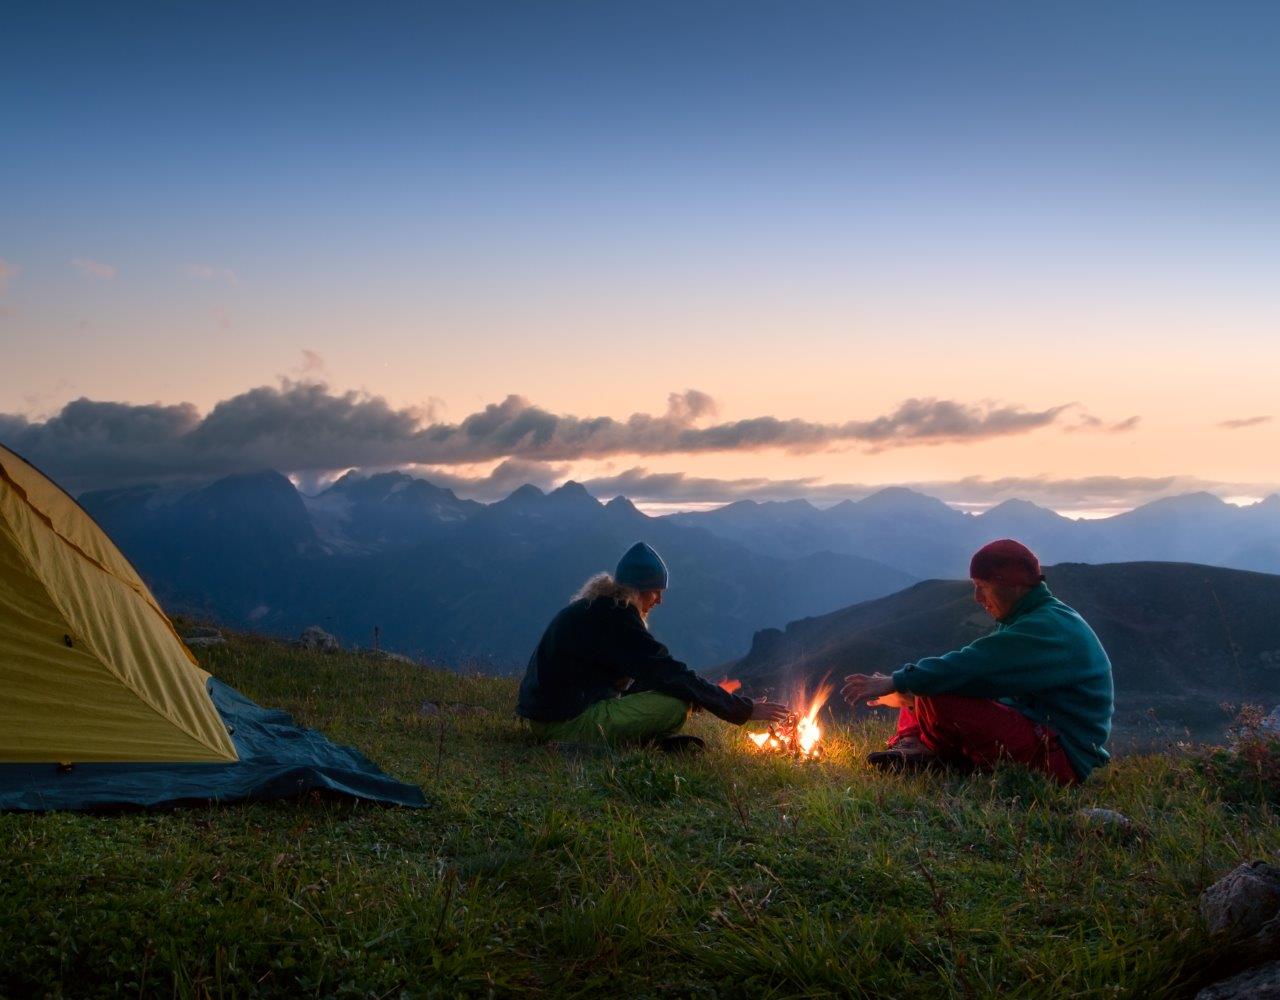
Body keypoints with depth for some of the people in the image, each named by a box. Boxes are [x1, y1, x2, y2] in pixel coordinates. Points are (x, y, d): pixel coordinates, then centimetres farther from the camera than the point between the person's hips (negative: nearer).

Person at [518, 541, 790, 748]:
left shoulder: (596, 607, 12)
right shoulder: (614, 618, -18)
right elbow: (671, 675, -20)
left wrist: (712, 694, 11)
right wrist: (746, 709, -15)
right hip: (566, 724, -10)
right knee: (675, 705, -20)